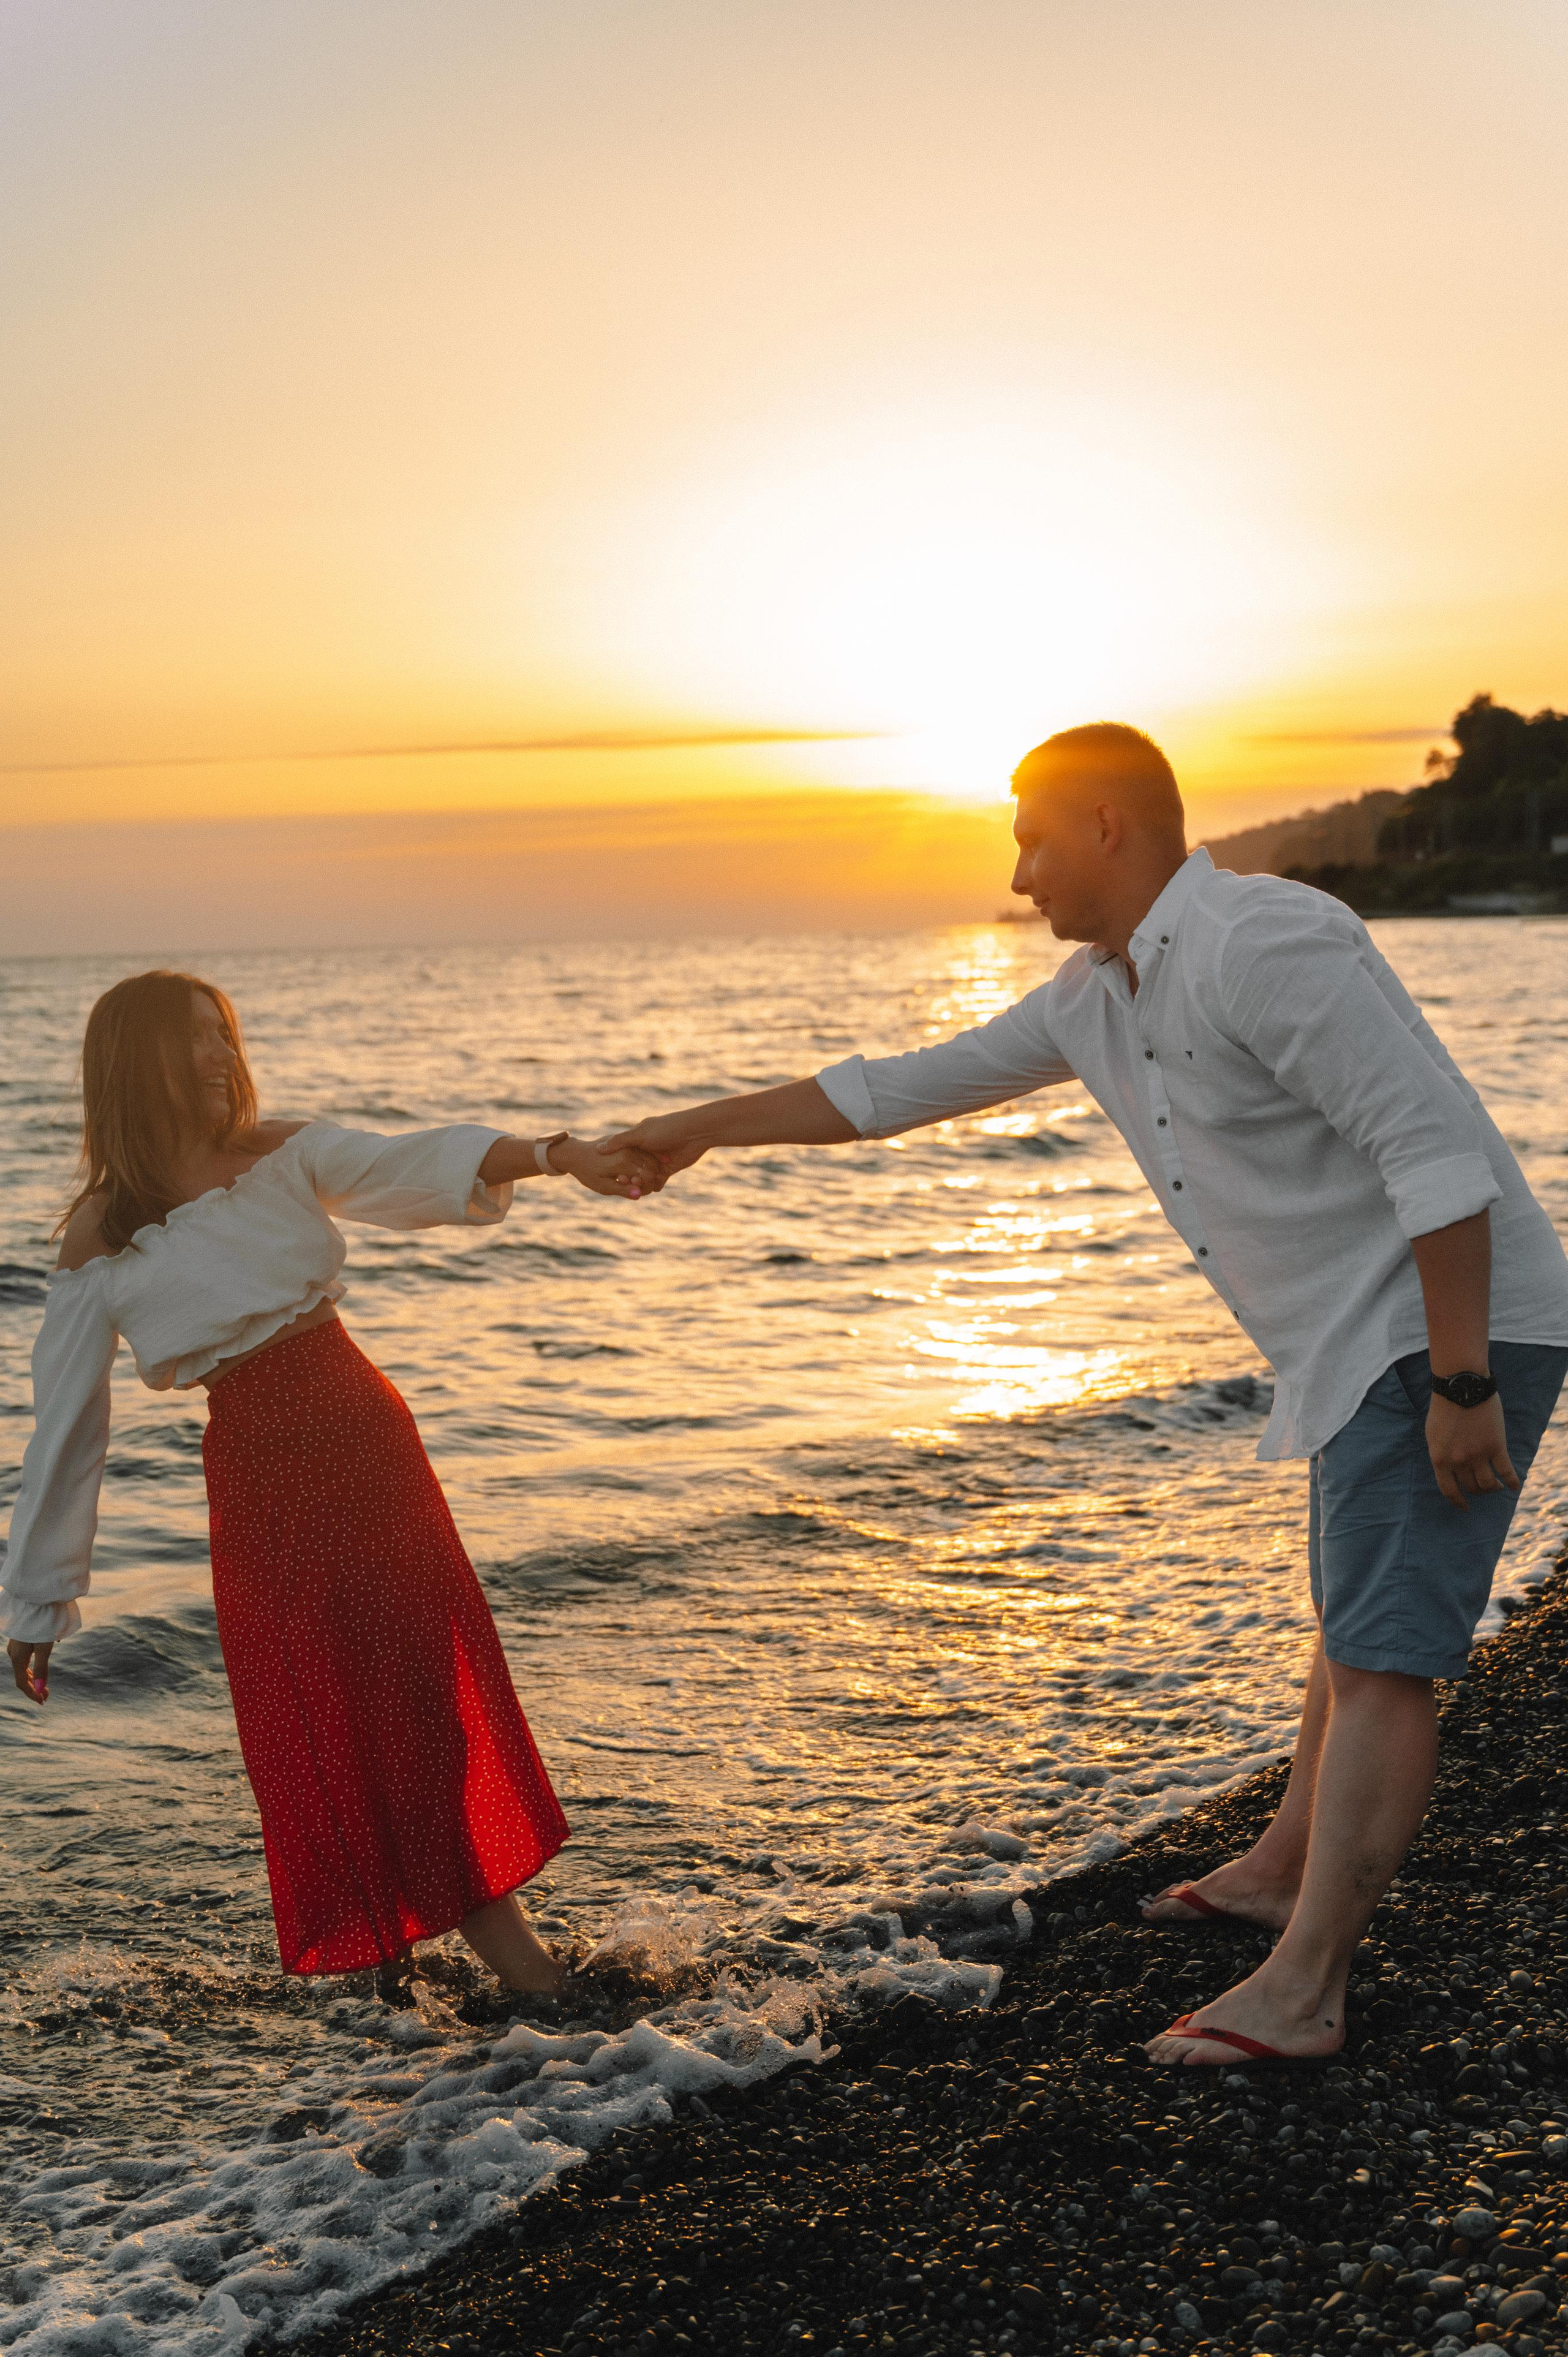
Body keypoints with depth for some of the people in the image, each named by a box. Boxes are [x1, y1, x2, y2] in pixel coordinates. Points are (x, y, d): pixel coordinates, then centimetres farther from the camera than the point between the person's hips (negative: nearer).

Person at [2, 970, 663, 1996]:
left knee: (435, 1662, 3)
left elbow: (423, 1164, -17)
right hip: (256, 1474, -2)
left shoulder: (288, 1156, 0)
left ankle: (486, 1904, 17)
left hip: (361, 1431, 2)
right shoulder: (100, 1244, -6)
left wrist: (556, 1153, -36)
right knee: (311, 1711, 2)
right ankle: (374, 1947, 20)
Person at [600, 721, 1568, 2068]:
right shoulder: (1094, 999, 9)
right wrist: (702, 1131, 20)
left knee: (1380, 1654, -10)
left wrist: (1460, 1384, -26)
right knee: (1356, 1622, 23)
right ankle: (1285, 1872, 40)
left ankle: (1301, 1992, -8)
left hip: (1448, 1337, -10)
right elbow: (910, 1087, 18)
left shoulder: (1260, 946, -22)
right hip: (1359, 1350, 10)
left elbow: (1436, 1148, -25)